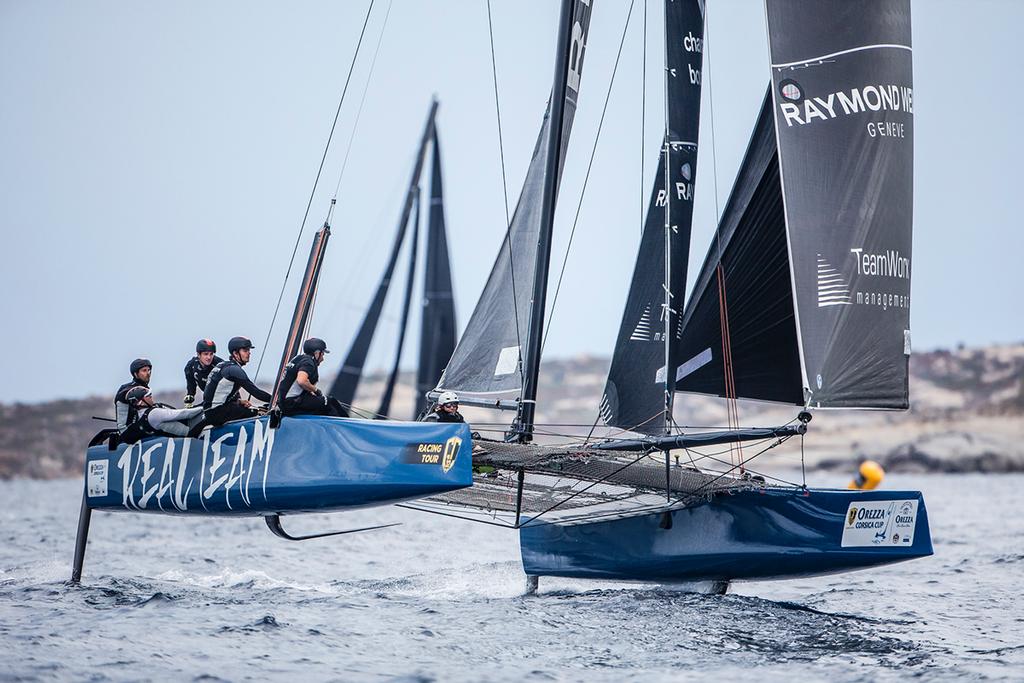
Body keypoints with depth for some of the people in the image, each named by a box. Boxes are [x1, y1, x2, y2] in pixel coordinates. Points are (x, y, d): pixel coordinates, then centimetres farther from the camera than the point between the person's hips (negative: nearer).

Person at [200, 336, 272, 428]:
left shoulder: (224, 365, 16)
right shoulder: (233, 369, -15)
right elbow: (254, 391, -17)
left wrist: (239, 401, 7)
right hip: (215, 412, -10)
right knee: (253, 412, -13)